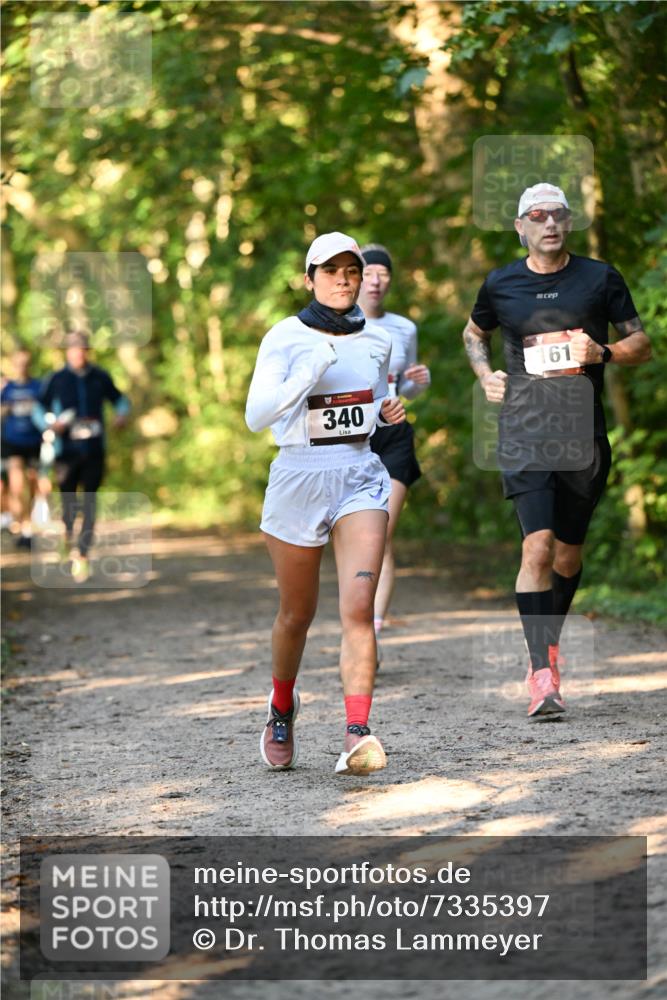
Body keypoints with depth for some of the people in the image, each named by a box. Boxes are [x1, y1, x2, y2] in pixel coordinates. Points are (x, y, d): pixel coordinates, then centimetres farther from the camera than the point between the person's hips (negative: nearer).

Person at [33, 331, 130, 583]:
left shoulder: (100, 378, 6)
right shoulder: (55, 380, 0)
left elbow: (119, 399, 21)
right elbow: (39, 408, 8)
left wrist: (122, 414, -1)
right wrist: (50, 424, -12)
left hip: (94, 450, 1)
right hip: (66, 449, -1)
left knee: (90, 502, -5)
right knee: (69, 503, 0)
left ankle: (83, 555, -1)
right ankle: (68, 528, 37)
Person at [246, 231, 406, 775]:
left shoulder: (376, 340, 8)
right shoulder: (285, 337, -5)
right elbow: (256, 416, -15)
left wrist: (389, 412, 2)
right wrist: (311, 370, -25)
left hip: (361, 476, 2)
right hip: (300, 478, -2)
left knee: (358, 607, -16)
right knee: (298, 613, 11)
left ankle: (357, 737, -24)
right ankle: (282, 709, 39)